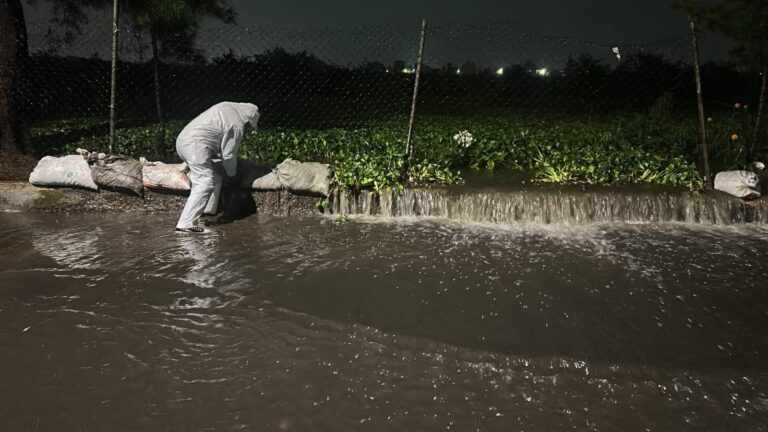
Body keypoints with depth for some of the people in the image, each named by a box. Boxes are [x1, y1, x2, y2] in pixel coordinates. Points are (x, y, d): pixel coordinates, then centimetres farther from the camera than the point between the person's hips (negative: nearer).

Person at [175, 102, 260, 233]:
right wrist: (233, 173, 14)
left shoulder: (226, 107, 18)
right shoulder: (237, 125, -8)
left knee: (215, 179, 15)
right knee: (205, 184, -14)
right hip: (195, 145, -10)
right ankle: (186, 223, -21)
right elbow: (228, 154, -3)